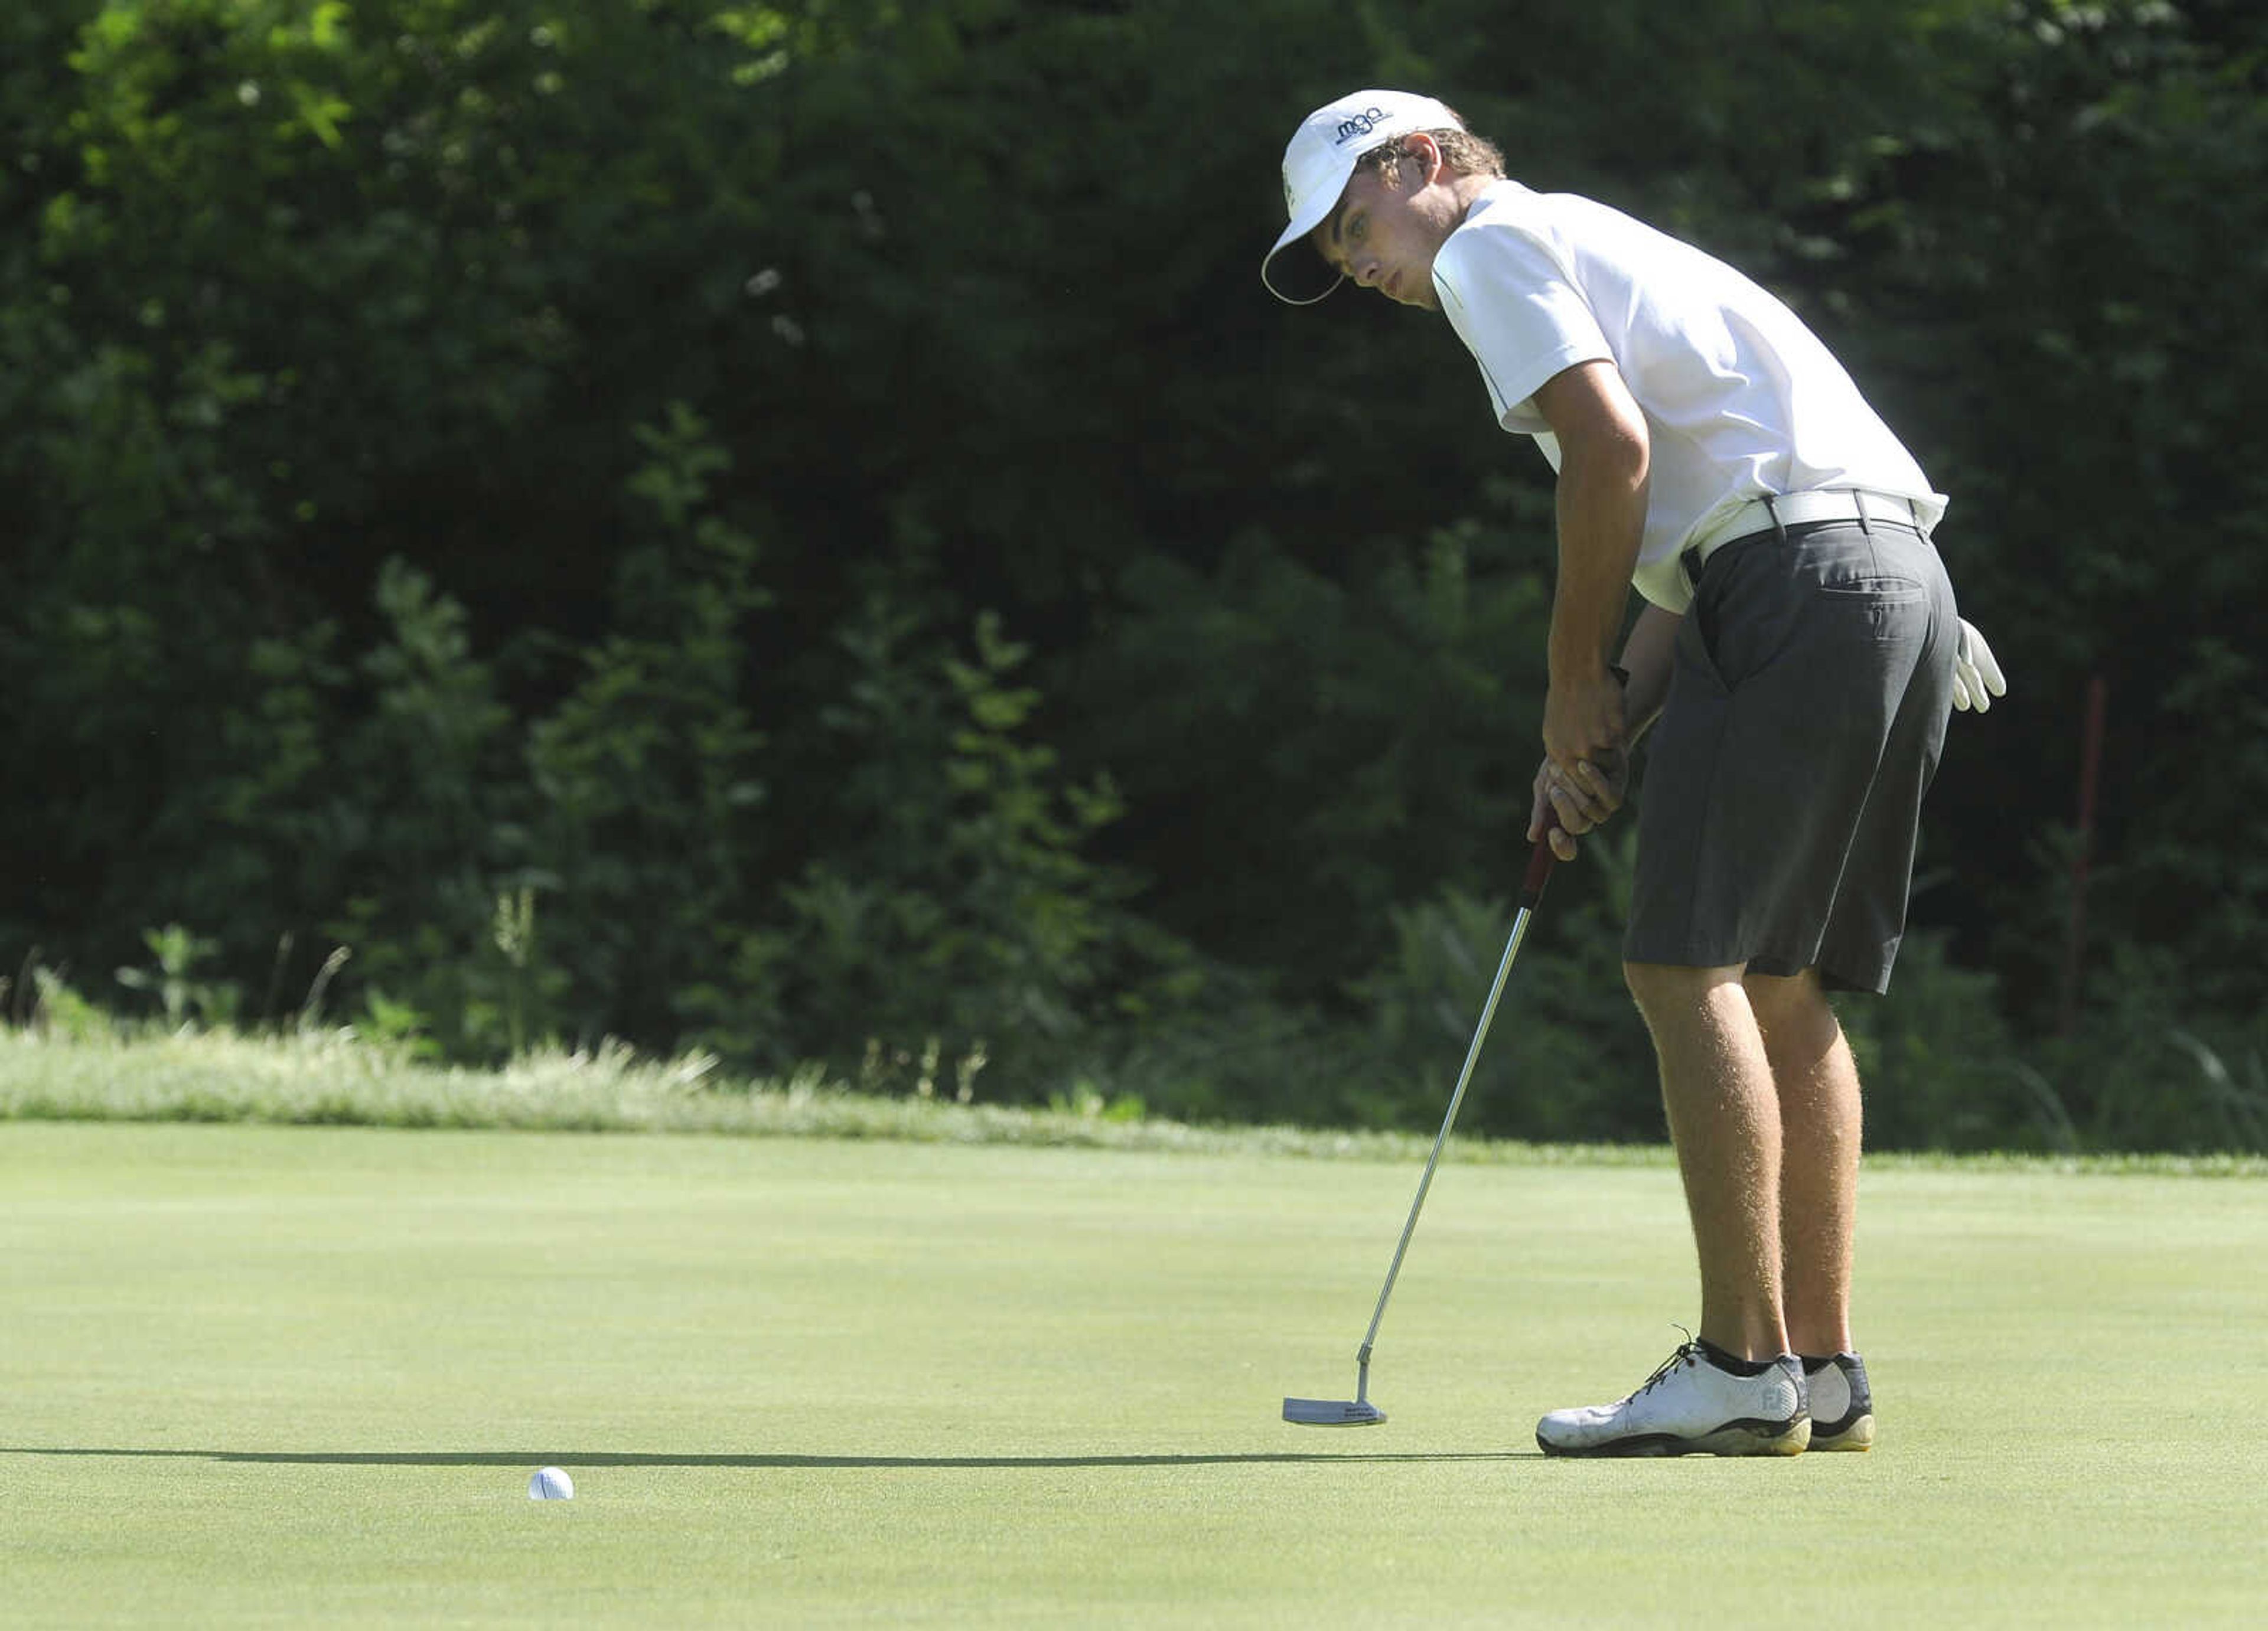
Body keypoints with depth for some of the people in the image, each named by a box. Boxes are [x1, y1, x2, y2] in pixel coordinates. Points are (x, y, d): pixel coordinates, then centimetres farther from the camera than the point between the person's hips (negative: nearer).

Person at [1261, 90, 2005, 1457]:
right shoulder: (1598, 249, 31)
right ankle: (1824, 1370, 10)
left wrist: (1578, 682, -3)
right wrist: (1607, 743, 15)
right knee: (1783, 984, 12)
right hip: (1903, 578, 10)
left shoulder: (1492, 247, 2)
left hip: (1803, 577, -10)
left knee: (1689, 964, -9)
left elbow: (1614, 447, -13)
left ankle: (1742, 1368, -13)